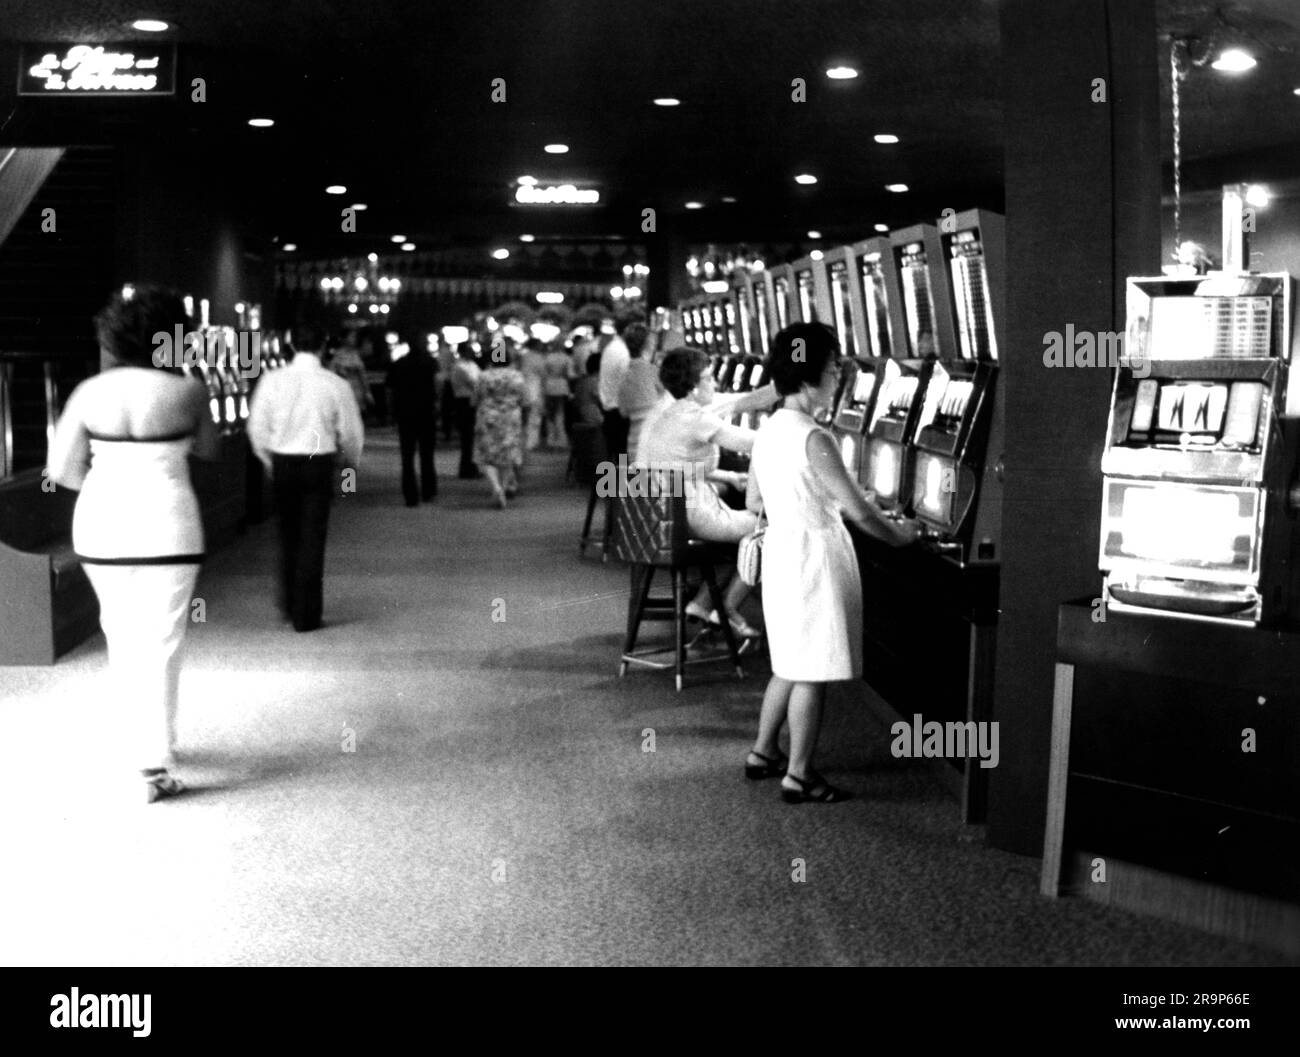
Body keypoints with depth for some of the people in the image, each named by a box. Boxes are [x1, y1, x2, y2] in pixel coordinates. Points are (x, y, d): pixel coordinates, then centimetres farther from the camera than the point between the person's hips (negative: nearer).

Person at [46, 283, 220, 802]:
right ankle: (154, 766, 0)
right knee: (160, 644, 2)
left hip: (102, 526, 3)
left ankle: (136, 738, 32)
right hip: (166, 529, -3)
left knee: (121, 637, 19)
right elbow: (208, 449, 8)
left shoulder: (89, 393, -3)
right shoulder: (186, 390, -9)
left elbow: (61, 470, 0)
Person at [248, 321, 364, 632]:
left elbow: (257, 427, 0)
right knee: (312, 537, 4)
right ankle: (306, 615, 6)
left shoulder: (272, 381, -4)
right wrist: (351, 463, 19)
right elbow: (351, 432, -1)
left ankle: (289, 604, 29)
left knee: (288, 534, 20)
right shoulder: (336, 385, -8)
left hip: (282, 463, 2)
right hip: (320, 463, -2)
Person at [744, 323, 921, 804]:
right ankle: (798, 776, 9)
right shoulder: (814, 439, -20)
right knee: (812, 672, 1)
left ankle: (762, 754, 29)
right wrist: (898, 534, -3)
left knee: (791, 665, 21)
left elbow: (753, 501, 15)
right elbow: (858, 510, -19)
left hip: (781, 551, 9)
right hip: (815, 559, -9)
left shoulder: (768, 430, 5)